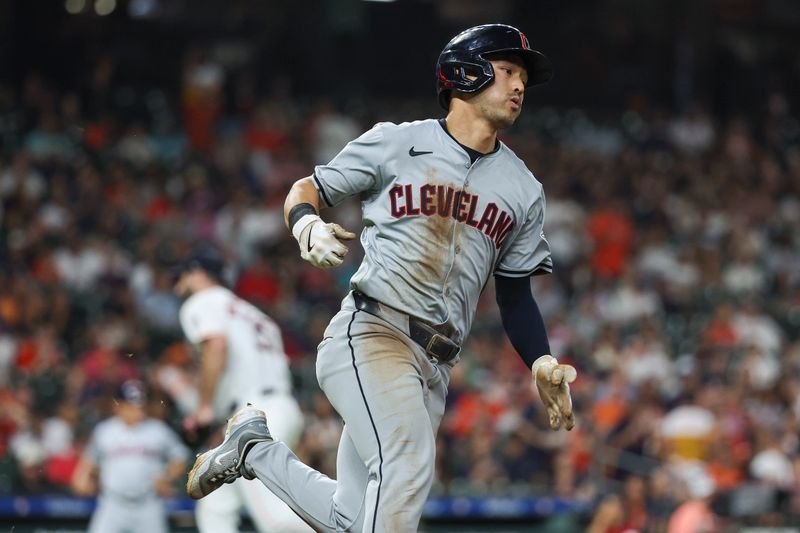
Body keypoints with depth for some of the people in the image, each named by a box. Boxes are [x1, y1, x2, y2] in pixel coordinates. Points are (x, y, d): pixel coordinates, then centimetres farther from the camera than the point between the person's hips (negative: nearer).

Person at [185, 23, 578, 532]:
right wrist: (308, 228, -13)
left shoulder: (523, 190, 16)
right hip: (369, 335, -5)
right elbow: (306, 191, 11)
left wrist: (542, 363, 3)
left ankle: (253, 448, 25)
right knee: (408, 464, -31)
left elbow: (515, 292, 20)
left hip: (435, 367, 5)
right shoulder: (397, 143, 4)